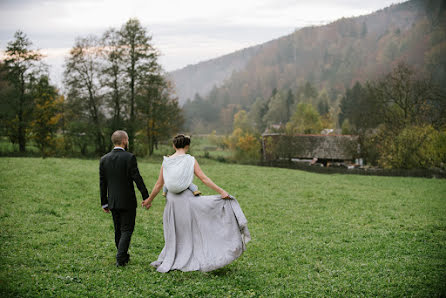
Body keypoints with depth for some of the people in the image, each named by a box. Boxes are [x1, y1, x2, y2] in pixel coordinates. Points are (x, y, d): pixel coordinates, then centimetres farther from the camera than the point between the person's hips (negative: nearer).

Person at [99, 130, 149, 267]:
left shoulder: (104, 159, 2)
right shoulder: (129, 157, -13)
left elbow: (102, 183, 5)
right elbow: (137, 179, -13)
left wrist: (104, 203, 12)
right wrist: (146, 197, -5)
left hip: (113, 202, 5)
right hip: (127, 201, -5)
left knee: (118, 230, 16)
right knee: (127, 230, 2)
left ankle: (124, 256, 26)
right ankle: (120, 258, -7)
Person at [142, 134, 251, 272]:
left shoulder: (166, 161, 4)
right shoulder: (191, 160, -4)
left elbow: (159, 184, 7)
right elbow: (204, 179, -9)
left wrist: (149, 199, 20)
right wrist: (221, 191, -8)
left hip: (171, 199, 3)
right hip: (187, 198, -3)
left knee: (174, 233, 15)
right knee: (190, 231, 8)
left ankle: (167, 262, 18)